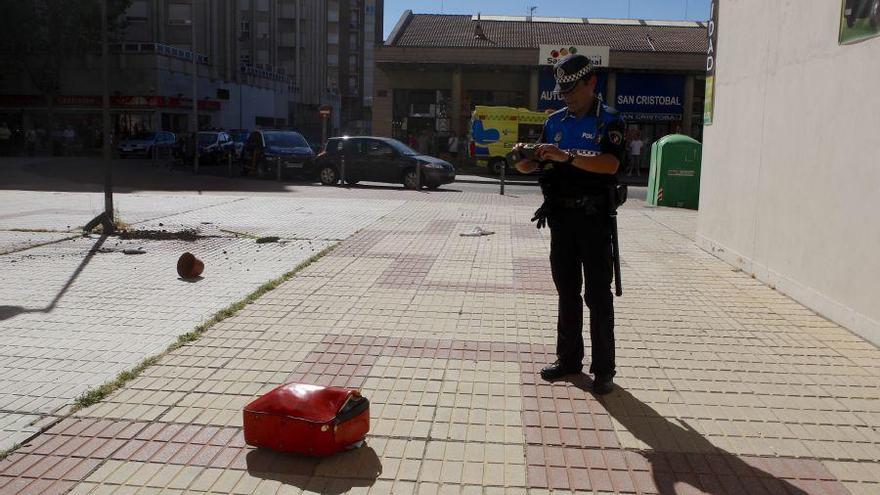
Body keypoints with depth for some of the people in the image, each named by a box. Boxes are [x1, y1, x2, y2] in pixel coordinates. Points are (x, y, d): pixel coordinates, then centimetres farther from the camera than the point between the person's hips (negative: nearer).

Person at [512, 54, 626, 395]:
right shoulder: (555, 121, 12)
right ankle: (569, 359, 22)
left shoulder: (609, 121, -4)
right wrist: (521, 158, -14)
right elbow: (530, 167, 10)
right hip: (561, 215, 5)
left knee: (598, 294, -2)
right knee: (567, 291, 12)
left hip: (594, 217, -5)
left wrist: (567, 156, -32)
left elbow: (610, 164, -20)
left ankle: (603, 369, 5)